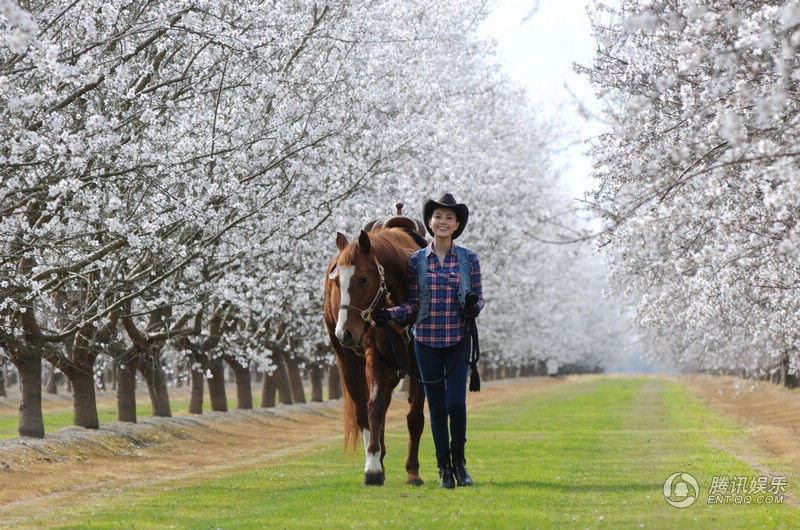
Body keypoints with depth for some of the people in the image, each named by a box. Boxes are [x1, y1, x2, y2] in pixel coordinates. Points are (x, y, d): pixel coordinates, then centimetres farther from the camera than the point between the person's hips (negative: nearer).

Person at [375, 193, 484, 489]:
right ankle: (444, 469, 15)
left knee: (456, 402, -10)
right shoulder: (416, 260, 3)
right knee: (436, 406, 5)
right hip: (426, 341, 1)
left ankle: (459, 460, 12)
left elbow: (479, 297, 4)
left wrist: (474, 306, -18)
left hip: (458, 340, -1)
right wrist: (389, 314, -10)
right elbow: (413, 303, 5)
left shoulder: (469, 259, 1)